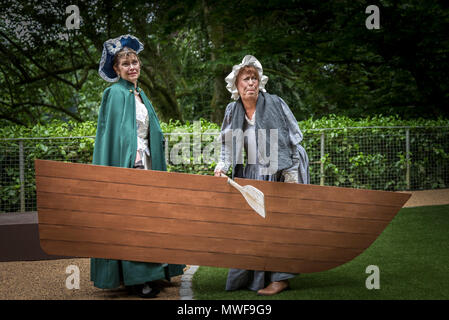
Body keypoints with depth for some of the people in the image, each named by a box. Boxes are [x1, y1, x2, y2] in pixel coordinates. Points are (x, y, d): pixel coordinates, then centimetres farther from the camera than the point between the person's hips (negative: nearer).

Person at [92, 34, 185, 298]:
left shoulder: (140, 95, 18)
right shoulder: (115, 93, -7)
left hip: (145, 164, 8)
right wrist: (125, 168, -21)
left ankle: (146, 275, 15)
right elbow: (112, 133, -13)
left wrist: (155, 166, 18)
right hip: (126, 164, -8)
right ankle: (134, 279, -2)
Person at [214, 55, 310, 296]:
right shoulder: (232, 110, 4)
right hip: (250, 174, 5)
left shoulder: (274, 104, -9)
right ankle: (248, 276, 20)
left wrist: (292, 174, -11)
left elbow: (294, 140, -7)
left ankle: (280, 278, 1)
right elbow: (228, 145, 7)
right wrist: (222, 166, -11)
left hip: (278, 173, -5)